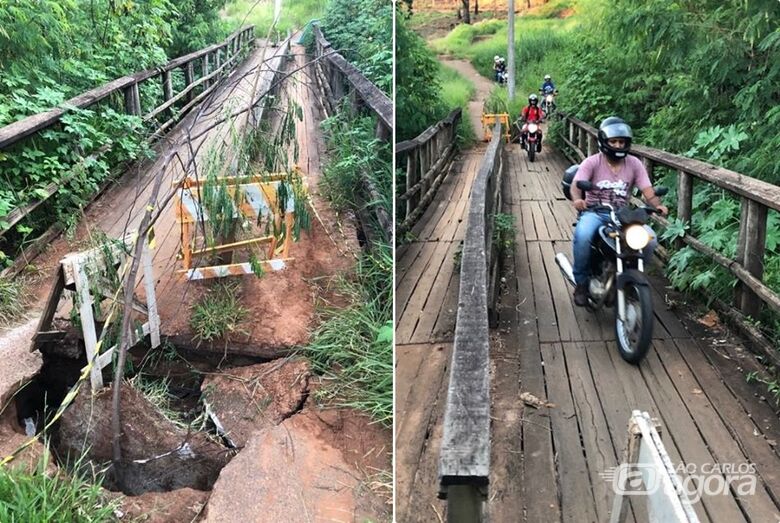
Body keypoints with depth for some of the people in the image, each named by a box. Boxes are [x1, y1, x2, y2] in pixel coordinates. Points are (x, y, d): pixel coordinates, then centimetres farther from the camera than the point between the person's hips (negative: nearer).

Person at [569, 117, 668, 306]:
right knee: (582, 235, -36)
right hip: (594, 212, -3)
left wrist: (658, 204, -25)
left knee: (649, 239, -22)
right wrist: (577, 199, -41)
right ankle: (582, 283, -13)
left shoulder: (634, 164, 5)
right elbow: (576, 184, -18)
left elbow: (648, 191, -2)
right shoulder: (592, 162, -3)